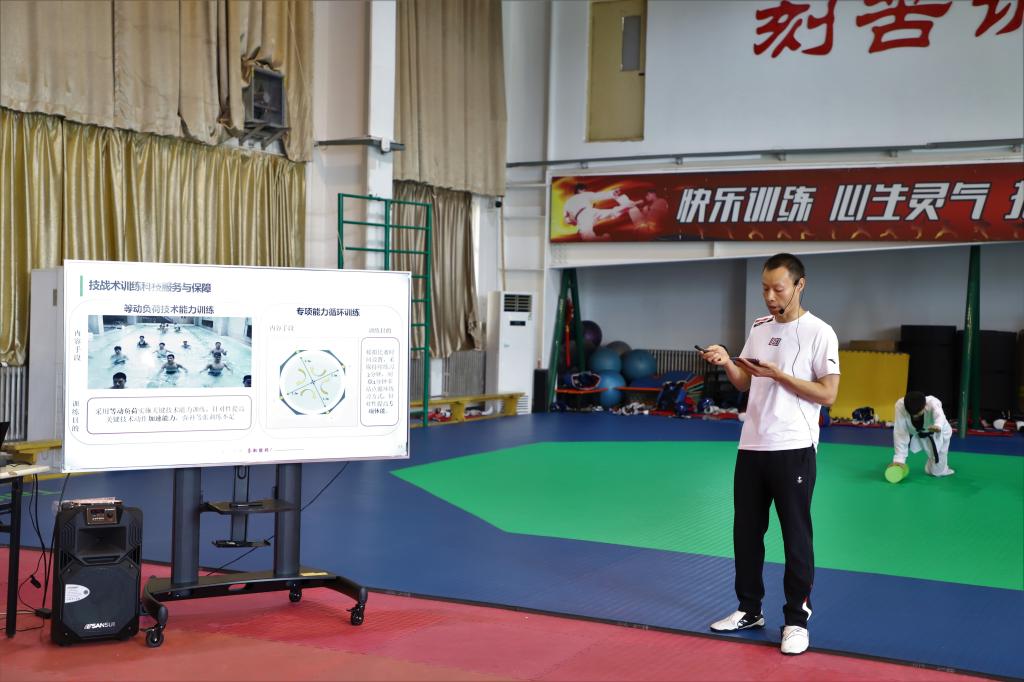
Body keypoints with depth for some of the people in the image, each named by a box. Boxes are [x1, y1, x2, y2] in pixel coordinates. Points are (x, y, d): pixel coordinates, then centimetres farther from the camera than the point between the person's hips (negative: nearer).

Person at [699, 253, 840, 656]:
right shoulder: (759, 328, 11)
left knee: (796, 537, 3)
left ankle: (797, 619, 13)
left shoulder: (819, 332, -8)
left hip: (793, 449, -6)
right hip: (751, 446, 6)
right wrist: (727, 363, -4)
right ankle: (749, 610, 26)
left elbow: (828, 394, -13)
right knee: (746, 532, 12)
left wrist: (777, 374, -18)